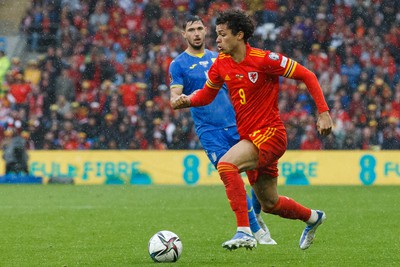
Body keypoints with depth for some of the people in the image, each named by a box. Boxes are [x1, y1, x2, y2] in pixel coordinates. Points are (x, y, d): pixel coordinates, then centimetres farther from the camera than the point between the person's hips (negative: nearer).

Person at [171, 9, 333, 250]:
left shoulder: (263, 59, -16)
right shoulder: (221, 63, 3)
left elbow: (307, 76, -11)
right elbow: (207, 94, 16)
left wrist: (323, 112, -17)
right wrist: (188, 100, -7)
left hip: (269, 134, -8)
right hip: (248, 137, 8)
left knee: (226, 165, -32)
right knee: (270, 203, 17)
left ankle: (244, 231, -31)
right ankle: (312, 217, 46)